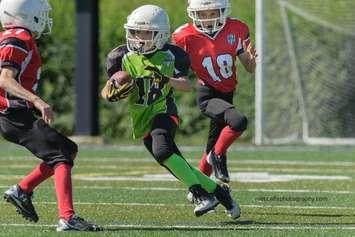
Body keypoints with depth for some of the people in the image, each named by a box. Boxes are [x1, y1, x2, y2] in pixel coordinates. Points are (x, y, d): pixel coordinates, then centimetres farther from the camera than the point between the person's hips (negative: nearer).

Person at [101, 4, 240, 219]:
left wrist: (167, 80, -30)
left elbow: (187, 86, -11)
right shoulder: (123, 57, -2)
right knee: (180, 168, 2)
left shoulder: (170, 56, -5)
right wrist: (113, 93, -21)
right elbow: (106, 92, 3)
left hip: (164, 112, -3)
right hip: (142, 120, 3)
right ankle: (219, 192, 19)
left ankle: (202, 194, -24)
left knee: (162, 151, -31)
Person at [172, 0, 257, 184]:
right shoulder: (185, 37, -12)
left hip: (227, 94, 5)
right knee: (238, 121, -31)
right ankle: (218, 156, -7)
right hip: (207, 94, -5)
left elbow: (250, 69, 2)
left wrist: (251, 59, -19)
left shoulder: (236, 30, -5)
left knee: (212, 149, 13)